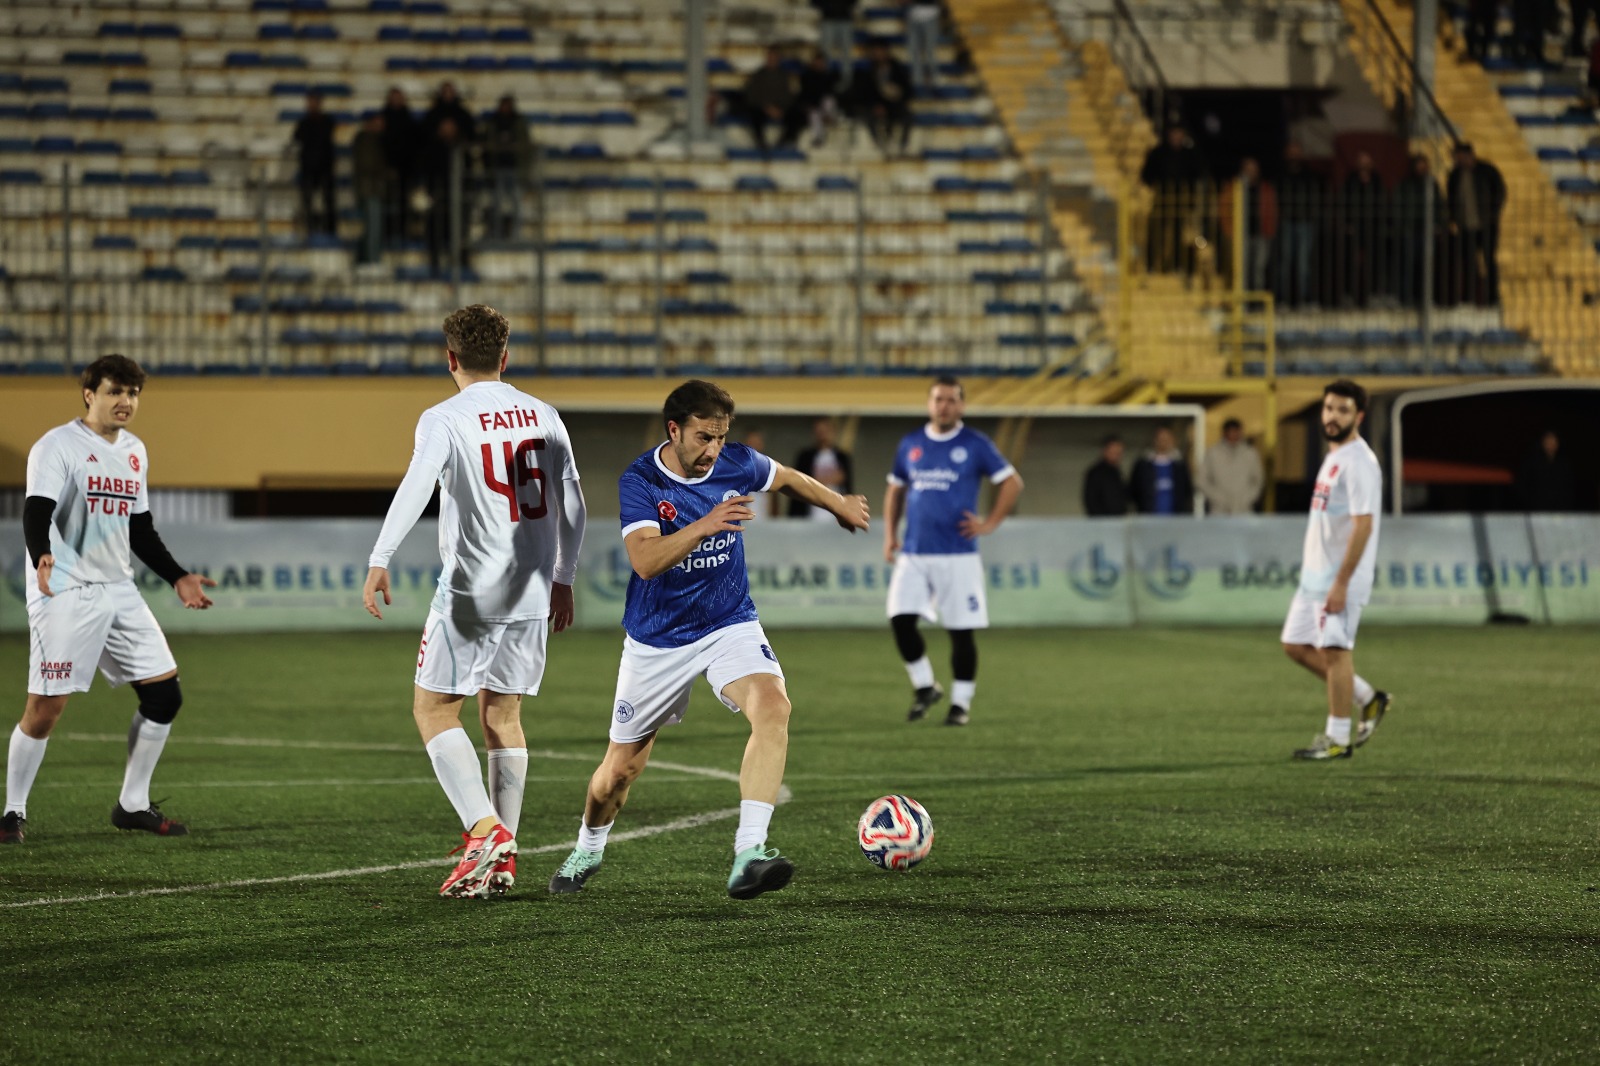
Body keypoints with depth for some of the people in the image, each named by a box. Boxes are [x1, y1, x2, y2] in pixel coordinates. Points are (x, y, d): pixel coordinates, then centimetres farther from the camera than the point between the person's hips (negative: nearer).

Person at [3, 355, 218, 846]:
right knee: (45, 708, -9)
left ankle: (133, 805, 15)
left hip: (119, 593, 7)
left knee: (164, 694, 3)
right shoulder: (57, 446, -8)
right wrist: (42, 557, -40)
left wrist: (177, 578, 17)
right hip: (65, 596, -7)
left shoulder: (134, 451, 15)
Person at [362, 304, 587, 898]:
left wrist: (379, 561, -28)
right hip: (533, 593, 5)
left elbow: (416, 486, -23)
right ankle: (503, 859, 15)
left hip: (470, 592, -5)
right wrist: (563, 578, 25)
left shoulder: (445, 419, -7)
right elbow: (572, 508, 13)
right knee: (502, 714, 15)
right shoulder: (544, 417, 9)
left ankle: (485, 830, -12)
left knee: (433, 709, 4)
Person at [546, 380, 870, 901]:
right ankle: (588, 851, 42)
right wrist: (703, 526, -46)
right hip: (657, 639, -2)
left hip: (729, 624, 2)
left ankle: (748, 856, -35)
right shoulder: (639, 481, -18)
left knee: (773, 706, -29)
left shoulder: (737, 465, -7)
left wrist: (840, 505, 31)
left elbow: (788, 478, 16)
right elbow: (646, 560, -32)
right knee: (622, 766, 9)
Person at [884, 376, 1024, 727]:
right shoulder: (910, 444, 10)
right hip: (913, 553, 3)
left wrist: (989, 524, -5)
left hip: (958, 554, -3)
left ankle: (961, 702, 10)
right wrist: (889, 534, 9)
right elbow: (895, 491, 20)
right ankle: (924, 686, 8)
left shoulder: (975, 445, 0)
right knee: (900, 619, -11)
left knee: (961, 631, -2)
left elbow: (1012, 482, 3)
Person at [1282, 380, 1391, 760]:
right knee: (1296, 645, 12)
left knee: (1333, 650, -6)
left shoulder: (1358, 461, -16)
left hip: (1340, 576, -10)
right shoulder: (1334, 455, 15)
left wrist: (1340, 583, -24)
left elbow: (1363, 525, -22)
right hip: (1315, 572, 10)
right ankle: (1368, 699, 21)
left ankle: (1338, 739, 1)